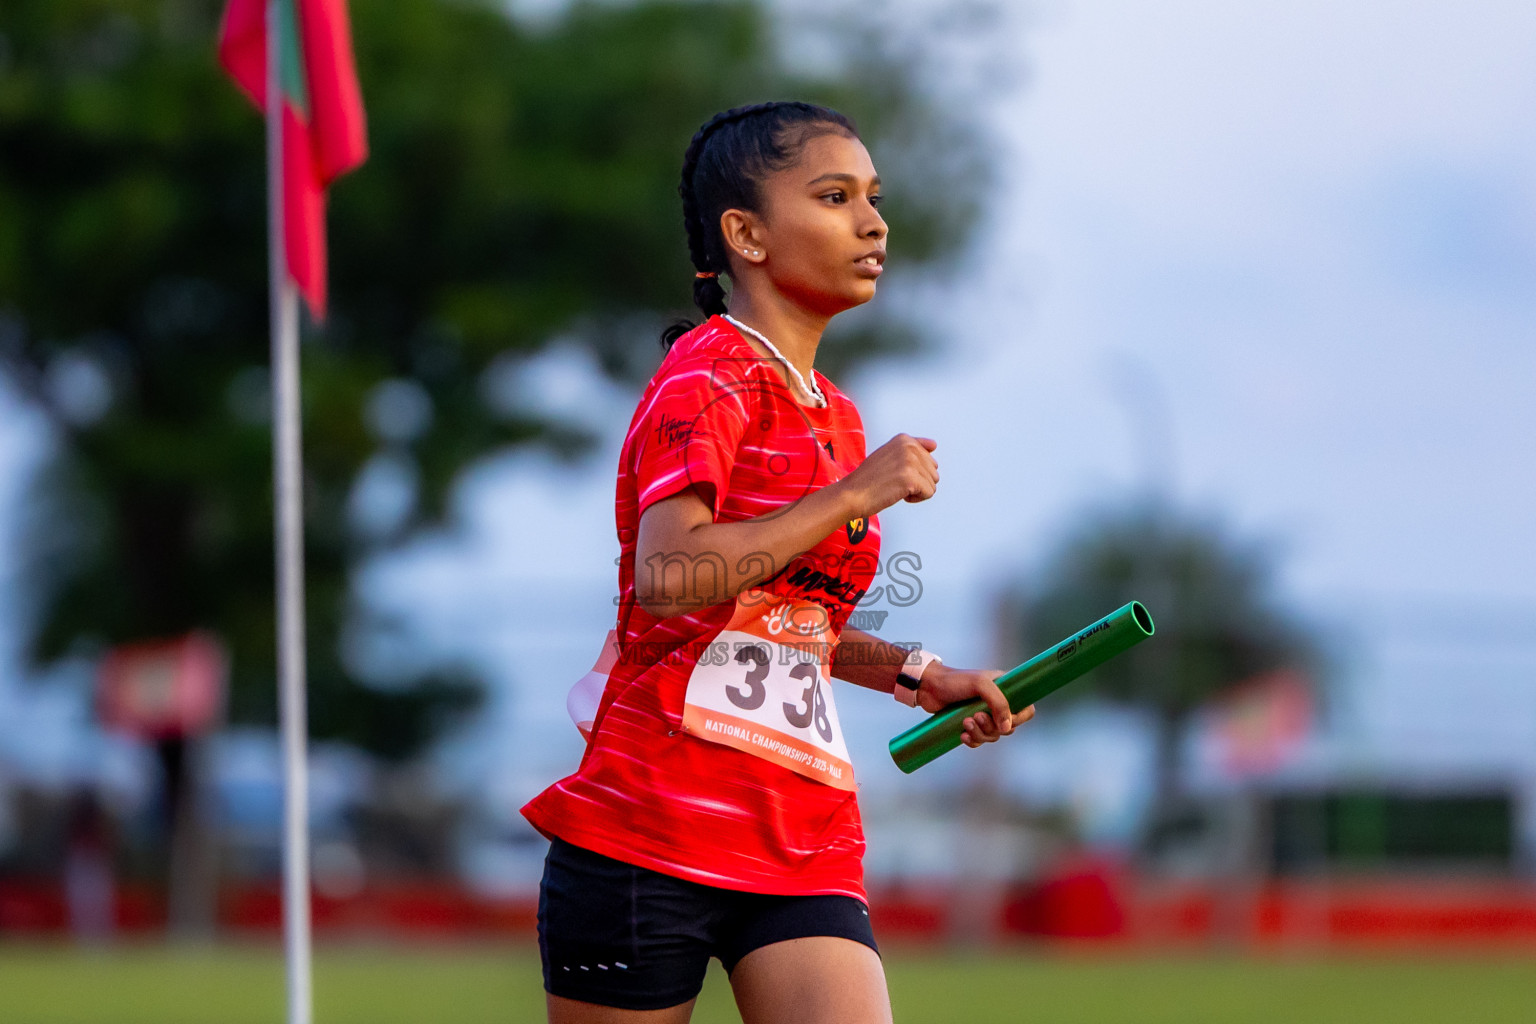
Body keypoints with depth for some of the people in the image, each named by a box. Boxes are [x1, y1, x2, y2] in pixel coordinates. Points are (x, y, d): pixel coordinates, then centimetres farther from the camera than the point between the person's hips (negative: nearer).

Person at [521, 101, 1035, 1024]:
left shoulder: (837, 418, 17)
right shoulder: (711, 373, -7)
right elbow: (668, 575, -24)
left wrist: (915, 673, 19)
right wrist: (855, 495, -18)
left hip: (806, 844, 7)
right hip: (651, 834, -7)